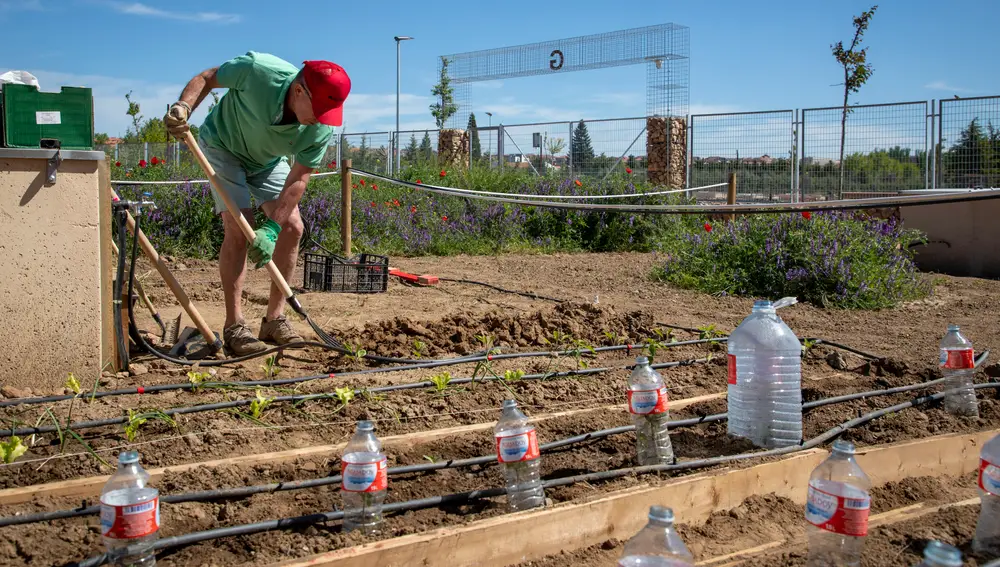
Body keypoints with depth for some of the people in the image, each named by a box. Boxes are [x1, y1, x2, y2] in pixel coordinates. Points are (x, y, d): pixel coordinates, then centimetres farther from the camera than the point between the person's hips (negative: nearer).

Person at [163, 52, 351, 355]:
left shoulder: (321, 128, -28)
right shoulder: (258, 71, -37)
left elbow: (299, 179, -23)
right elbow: (207, 78, -19)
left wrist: (272, 227, -32)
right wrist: (183, 107, -37)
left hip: (267, 160, 4)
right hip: (223, 146, -4)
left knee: (292, 227, -7)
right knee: (239, 228, -17)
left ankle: (274, 319, 6)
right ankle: (234, 326, -11)